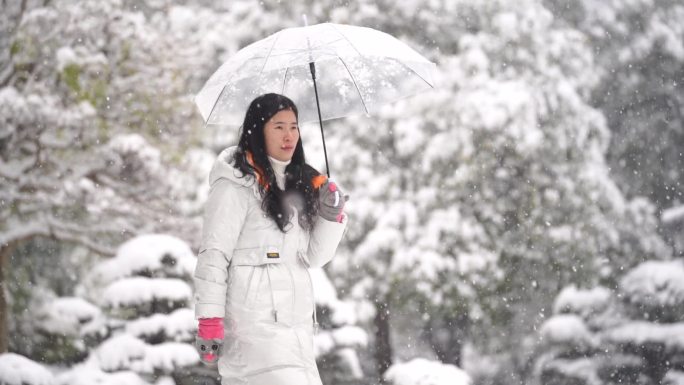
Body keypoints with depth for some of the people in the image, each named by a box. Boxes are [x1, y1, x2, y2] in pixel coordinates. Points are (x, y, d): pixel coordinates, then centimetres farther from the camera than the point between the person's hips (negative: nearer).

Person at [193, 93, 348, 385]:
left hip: (296, 324, 7)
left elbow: (313, 257, 14)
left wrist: (331, 216, -3)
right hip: (255, 325, -7)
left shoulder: (300, 184, 16)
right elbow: (212, 256, -9)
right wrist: (209, 322, -15)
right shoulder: (236, 185, -6)